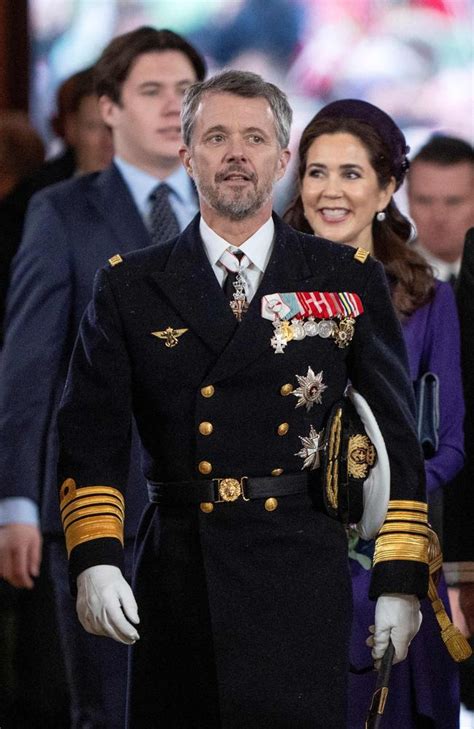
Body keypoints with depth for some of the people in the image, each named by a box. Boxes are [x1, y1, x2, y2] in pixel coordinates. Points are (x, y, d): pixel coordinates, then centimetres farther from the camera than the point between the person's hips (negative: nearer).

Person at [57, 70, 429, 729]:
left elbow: (396, 436, 8)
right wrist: (94, 561, -10)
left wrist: (401, 579, 2)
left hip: (302, 586, -1)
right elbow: (91, 434, 4)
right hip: (176, 588, 1)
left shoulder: (350, 280, 8)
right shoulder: (129, 287, 9)